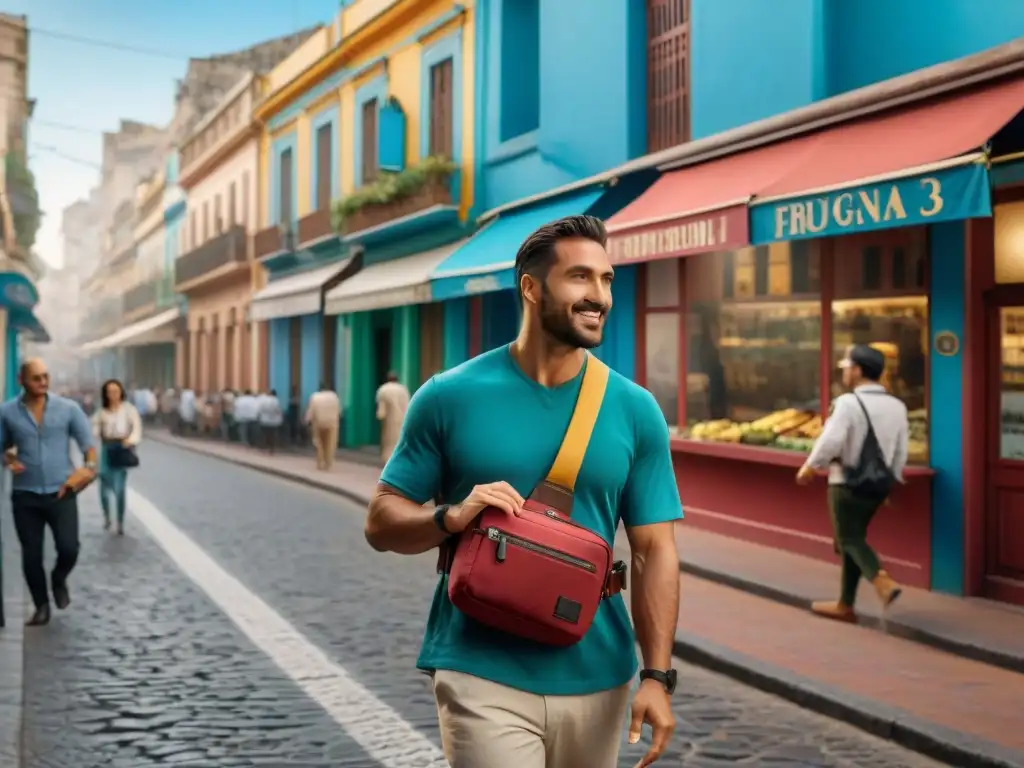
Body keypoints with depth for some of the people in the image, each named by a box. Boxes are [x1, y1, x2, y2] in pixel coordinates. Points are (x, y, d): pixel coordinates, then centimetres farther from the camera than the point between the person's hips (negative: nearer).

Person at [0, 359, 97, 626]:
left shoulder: (68, 408, -2)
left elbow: (87, 442, 4)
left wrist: (89, 467, -12)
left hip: (61, 493, -1)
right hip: (25, 495, 1)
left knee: (69, 548, -9)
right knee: (31, 555, 5)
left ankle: (59, 579, 25)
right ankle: (41, 606, 23)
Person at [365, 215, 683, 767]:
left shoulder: (636, 411, 1)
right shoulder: (451, 397, -5)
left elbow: (654, 551, 1)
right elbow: (382, 521, 1)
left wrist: (656, 676, -8)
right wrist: (451, 518, -19)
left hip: (596, 679, 3)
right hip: (482, 675, -3)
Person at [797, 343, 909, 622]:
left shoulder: (848, 403, -16)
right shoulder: (896, 406, 5)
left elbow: (830, 441, -23)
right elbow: (900, 453, 9)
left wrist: (809, 467, -9)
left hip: (846, 484, -7)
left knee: (849, 539, 3)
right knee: (852, 539, 16)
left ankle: (883, 582, -21)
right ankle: (845, 605, 19)